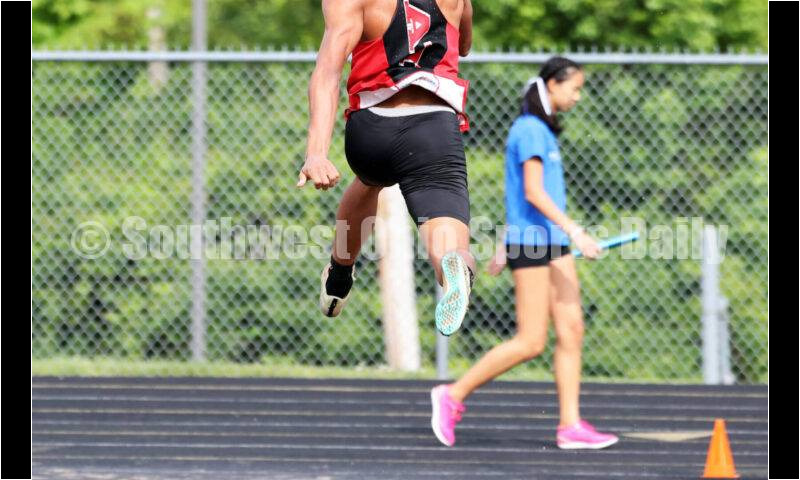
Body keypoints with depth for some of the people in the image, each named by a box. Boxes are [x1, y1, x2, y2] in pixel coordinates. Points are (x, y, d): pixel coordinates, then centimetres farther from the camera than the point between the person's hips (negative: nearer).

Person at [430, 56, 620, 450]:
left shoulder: (542, 130, 16)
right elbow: (533, 193, -21)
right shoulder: (530, 130, -13)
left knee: (571, 330, 1)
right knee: (530, 342, -8)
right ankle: (453, 396, 2)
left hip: (552, 243, 10)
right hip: (531, 241, -10)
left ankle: (570, 426, 0)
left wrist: (505, 247, 25)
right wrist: (576, 232, -26)